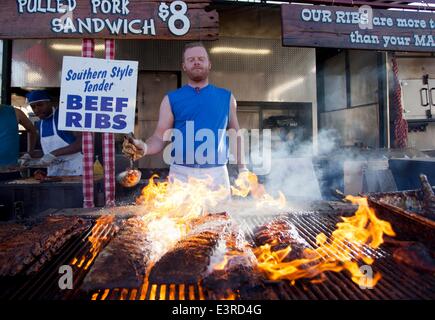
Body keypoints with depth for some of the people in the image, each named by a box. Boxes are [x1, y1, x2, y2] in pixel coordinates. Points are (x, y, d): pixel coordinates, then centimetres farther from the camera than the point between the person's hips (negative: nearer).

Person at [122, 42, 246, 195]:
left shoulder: (226, 97, 9)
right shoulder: (171, 99, 5)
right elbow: (160, 137, -1)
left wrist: (242, 168, 5)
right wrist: (144, 148, -23)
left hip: (216, 173, 1)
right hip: (181, 173, -1)